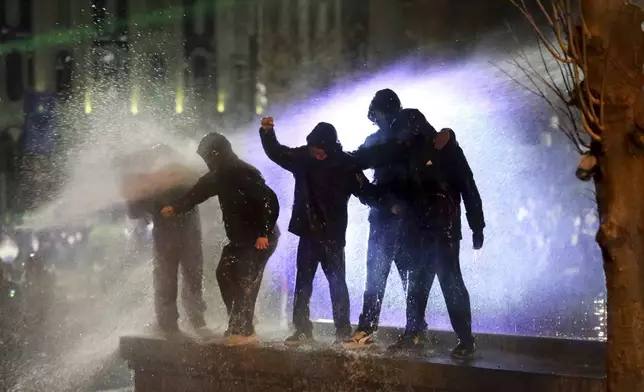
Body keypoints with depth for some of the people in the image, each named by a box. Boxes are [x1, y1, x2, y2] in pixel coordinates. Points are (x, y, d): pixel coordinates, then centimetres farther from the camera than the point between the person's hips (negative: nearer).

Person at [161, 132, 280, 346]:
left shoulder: (244, 174, -22)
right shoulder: (220, 176, 7)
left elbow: (270, 201, -26)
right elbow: (200, 190, 20)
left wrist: (263, 233, -28)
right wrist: (176, 207, 11)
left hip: (260, 239, -10)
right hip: (240, 238, 10)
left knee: (245, 281, -11)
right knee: (225, 274, 9)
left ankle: (245, 331, -5)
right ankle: (237, 326, 15)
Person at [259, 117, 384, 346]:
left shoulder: (345, 165, -11)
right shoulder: (303, 157, 1)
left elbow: (365, 193, -13)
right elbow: (277, 153, 12)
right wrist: (267, 132, -4)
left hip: (332, 234, -4)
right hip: (308, 232, 5)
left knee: (337, 281, 0)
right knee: (303, 282, 7)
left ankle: (343, 331, 5)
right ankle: (302, 330, 13)